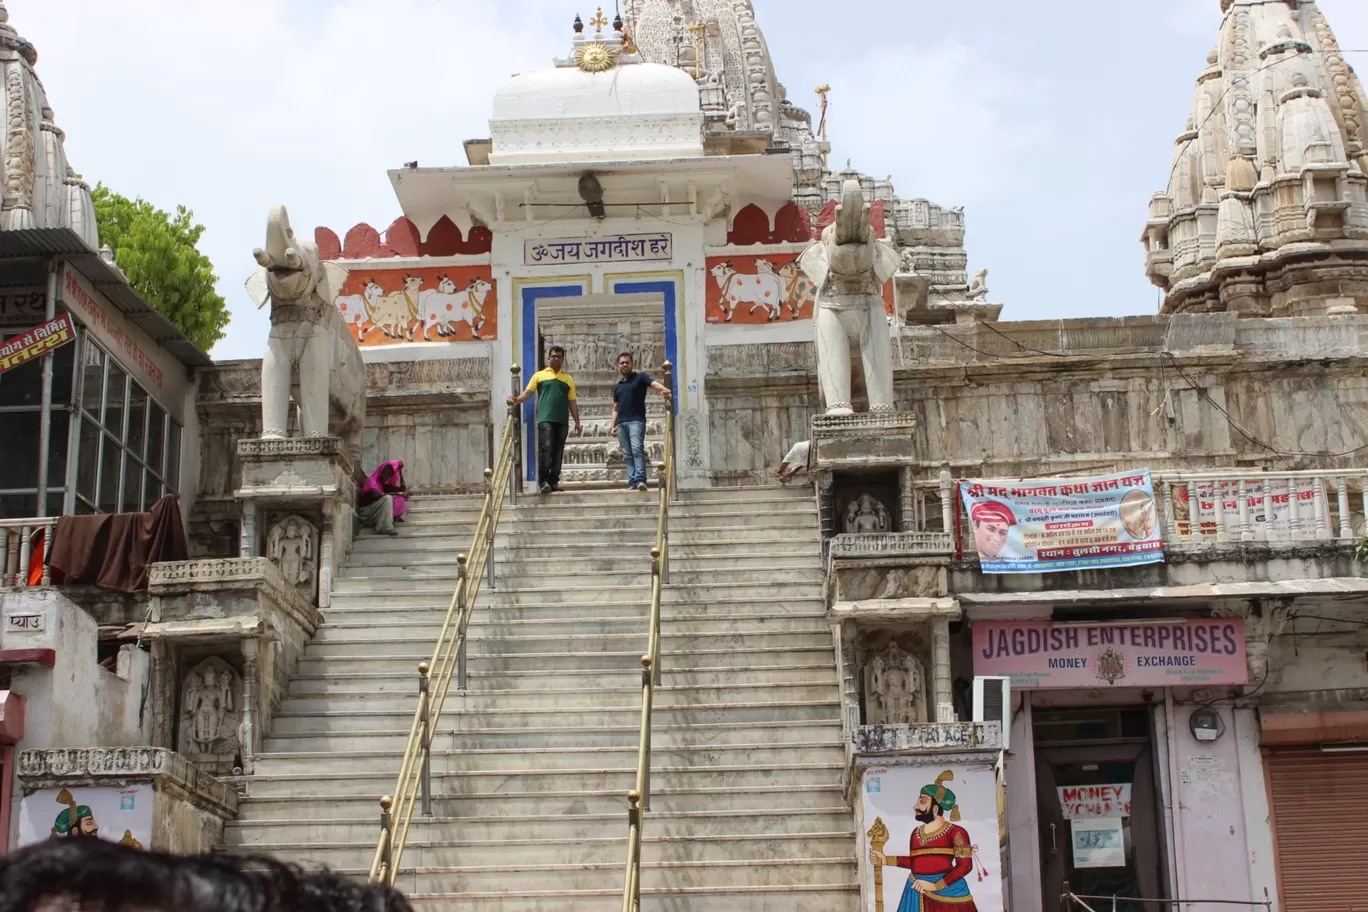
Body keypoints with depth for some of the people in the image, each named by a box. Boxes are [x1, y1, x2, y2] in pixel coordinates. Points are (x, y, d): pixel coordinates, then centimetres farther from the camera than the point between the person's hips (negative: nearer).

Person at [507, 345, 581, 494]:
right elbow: (528, 392, 3)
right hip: (545, 419, -3)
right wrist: (517, 400, -17)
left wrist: (577, 423, 10)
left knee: (558, 452, 4)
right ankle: (544, 481, -16)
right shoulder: (539, 375, 12)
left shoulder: (568, 379, 19)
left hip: (562, 421, 3)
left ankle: (553, 482, 8)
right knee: (545, 448, -15)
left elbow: (572, 402, 17)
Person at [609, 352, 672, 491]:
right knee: (628, 454, 3)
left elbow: (654, 383, -13)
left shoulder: (640, 377, 6)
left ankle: (640, 480, -28)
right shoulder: (617, 386, 22)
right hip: (621, 423, 6)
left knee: (637, 449, -18)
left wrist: (664, 389, -36)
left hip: (636, 420, -6)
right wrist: (613, 426, 13)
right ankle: (633, 482, 2)